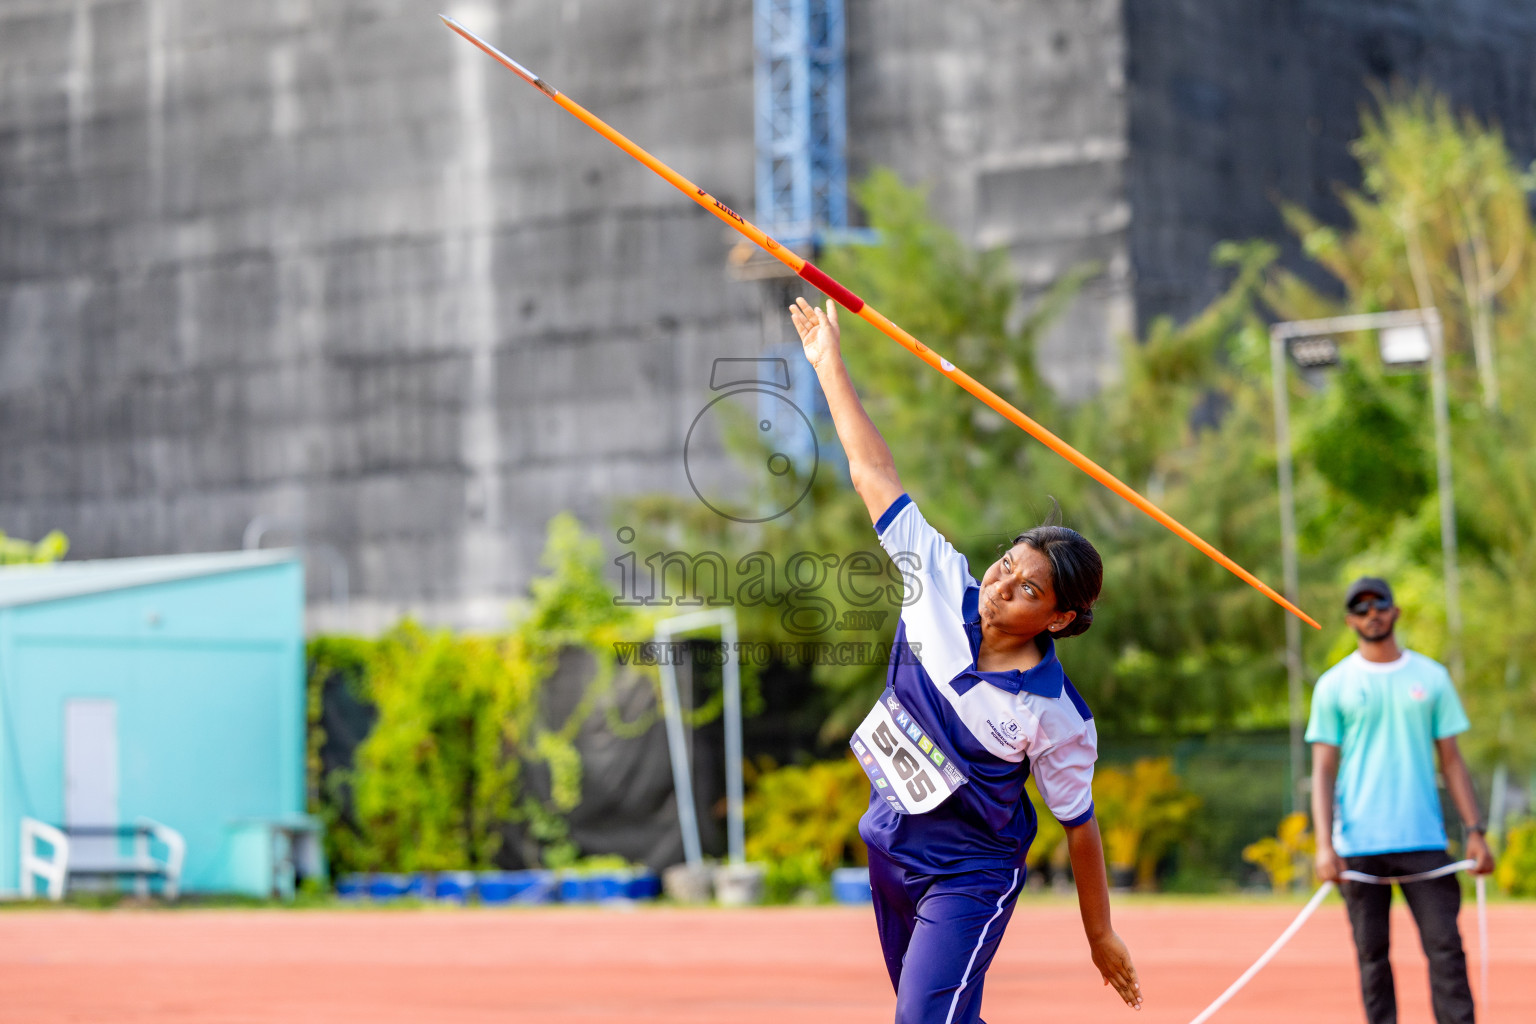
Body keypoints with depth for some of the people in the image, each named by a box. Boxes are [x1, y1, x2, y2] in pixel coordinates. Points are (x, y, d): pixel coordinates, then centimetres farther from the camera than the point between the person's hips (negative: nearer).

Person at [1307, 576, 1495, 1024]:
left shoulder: (1431, 677, 9)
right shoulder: (1334, 685, 5)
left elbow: (1451, 760, 11)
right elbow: (1323, 770, 2)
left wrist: (1475, 831, 2)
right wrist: (1324, 844, -9)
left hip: (1424, 838, 1)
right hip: (1359, 845, -1)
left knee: (1446, 947, -6)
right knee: (1372, 954, 1)